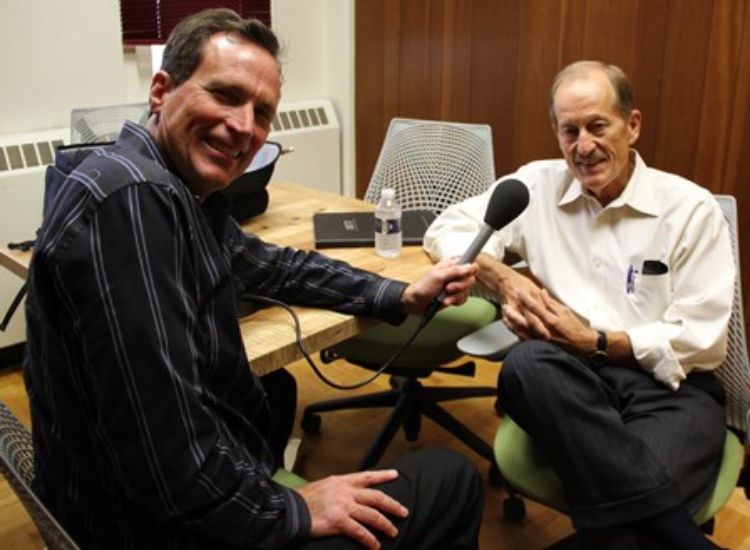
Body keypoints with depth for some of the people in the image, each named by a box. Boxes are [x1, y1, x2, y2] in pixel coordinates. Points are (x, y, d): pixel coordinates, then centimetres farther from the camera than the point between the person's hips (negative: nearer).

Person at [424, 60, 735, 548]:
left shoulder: (691, 208, 0)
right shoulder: (537, 185, 9)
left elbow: (703, 342, -3)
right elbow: (446, 230, 9)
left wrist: (593, 342, -12)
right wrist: (503, 278, -9)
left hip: (669, 386, -3)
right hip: (571, 379, 4)